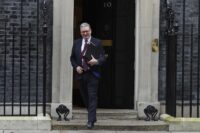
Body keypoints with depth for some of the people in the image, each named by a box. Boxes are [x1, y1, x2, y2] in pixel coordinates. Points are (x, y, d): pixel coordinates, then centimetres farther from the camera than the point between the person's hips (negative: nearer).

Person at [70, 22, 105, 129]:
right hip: (81, 74, 4)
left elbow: (103, 57, -2)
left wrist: (96, 61, -23)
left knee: (92, 97, -9)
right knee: (85, 98, 12)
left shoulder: (97, 42, 0)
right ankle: (92, 116, 29)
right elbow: (72, 58, 14)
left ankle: (90, 121, -9)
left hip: (92, 74, -4)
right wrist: (76, 67, -3)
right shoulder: (76, 43, 9)